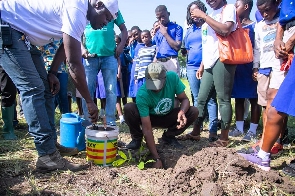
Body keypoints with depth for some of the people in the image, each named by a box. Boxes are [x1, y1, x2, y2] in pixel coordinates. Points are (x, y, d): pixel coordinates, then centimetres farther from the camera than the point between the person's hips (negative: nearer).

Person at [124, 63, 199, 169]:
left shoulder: (172, 77, -26)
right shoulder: (142, 94, -33)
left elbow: (184, 99, -14)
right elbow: (147, 129, -33)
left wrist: (182, 112, -39)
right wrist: (157, 158, -35)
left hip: (168, 117, 3)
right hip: (149, 118, -3)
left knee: (193, 111, -23)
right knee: (128, 108, -32)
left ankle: (168, 136, 2)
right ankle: (137, 138, -3)